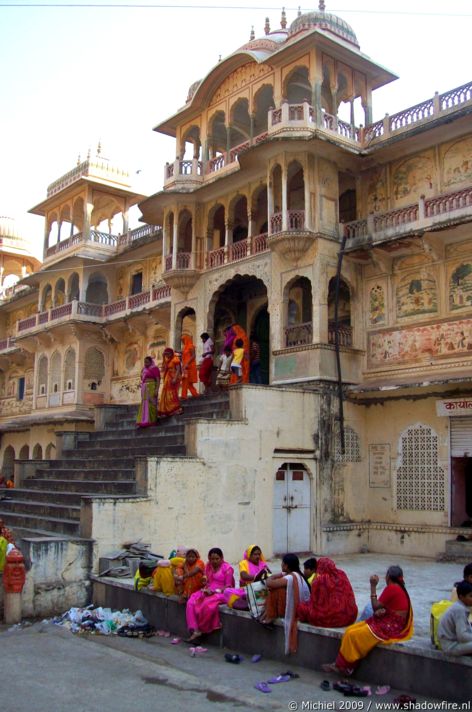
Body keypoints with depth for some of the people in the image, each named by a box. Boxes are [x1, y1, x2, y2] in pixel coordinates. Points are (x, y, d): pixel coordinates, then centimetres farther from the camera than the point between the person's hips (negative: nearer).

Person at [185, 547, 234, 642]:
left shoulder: (227, 568, -4)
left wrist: (215, 591, -18)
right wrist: (206, 589, -5)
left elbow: (228, 586, -6)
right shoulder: (208, 567, 14)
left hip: (221, 593, -6)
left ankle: (201, 629, -15)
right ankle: (195, 630, -25)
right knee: (191, 603, -22)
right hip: (208, 591, 6)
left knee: (207, 604, -36)